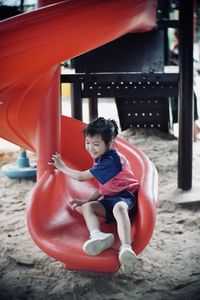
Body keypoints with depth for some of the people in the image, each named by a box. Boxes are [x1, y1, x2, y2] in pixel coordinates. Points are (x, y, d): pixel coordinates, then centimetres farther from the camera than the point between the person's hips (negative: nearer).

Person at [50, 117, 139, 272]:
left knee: (119, 207, -41)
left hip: (126, 196, -9)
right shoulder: (102, 159, 13)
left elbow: (81, 177, -11)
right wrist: (87, 201, 10)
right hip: (109, 198, 9)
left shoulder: (111, 161, -18)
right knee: (87, 207, -13)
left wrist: (63, 168, 3)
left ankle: (126, 247, -62)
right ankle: (97, 235, -44)